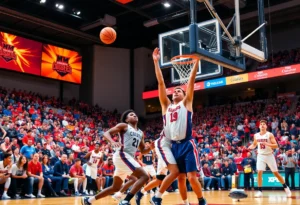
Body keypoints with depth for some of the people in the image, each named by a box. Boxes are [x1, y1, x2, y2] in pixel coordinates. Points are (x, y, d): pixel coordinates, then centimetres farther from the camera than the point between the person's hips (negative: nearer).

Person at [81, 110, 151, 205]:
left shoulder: (140, 133, 23)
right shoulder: (124, 126, 3)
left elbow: (143, 151, 25)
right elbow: (106, 133, -5)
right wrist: (112, 142, -26)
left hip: (130, 158, 9)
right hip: (122, 155, -9)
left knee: (115, 187, 16)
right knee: (144, 176, -20)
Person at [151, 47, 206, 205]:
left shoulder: (186, 103, 8)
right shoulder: (166, 105, 15)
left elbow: (191, 80, 1)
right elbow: (160, 82, 11)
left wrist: (196, 60, -4)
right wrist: (156, 62, 8)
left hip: (187, 145, -4)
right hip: (173, 145, 4)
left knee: (192, 177, -7)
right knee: (180, 177, 9)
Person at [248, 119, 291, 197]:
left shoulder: (270, 135, -9)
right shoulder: (256, 135, 2)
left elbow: (276, 145, -14)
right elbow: (254, 144, 18)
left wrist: (267, 144, -29)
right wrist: (250, 147, -3)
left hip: (269, 155, -2)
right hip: (260, 156, 2)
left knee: (276, 173, 4)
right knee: (259, 172, -11)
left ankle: (286, 187, 23)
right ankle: (260, 191, -2)